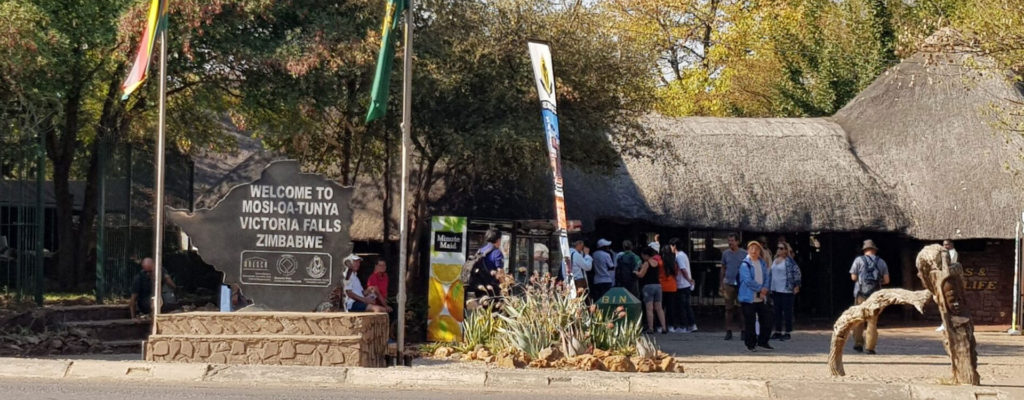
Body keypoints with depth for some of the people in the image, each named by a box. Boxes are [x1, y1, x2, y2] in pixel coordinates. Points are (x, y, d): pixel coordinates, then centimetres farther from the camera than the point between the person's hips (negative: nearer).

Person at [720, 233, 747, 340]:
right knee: (729, 308, 2)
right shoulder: (725, 253, 9)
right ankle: (728, 331, 6)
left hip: (741, 284, -2)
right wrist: (721, 285, 12)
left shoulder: (744, 254, 2)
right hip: (728, 283, 2)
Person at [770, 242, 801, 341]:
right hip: (775, 290, 7)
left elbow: (797, 272, -13)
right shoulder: (775, 260, 12)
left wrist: (796, 285, -15)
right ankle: (778, 331, 18)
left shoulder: (789, 261, -11)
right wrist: (769, 287, 19)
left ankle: (788, 332, 5)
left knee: (787, 311, -1)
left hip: (786, 290, -7)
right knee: (777, 311, 10)